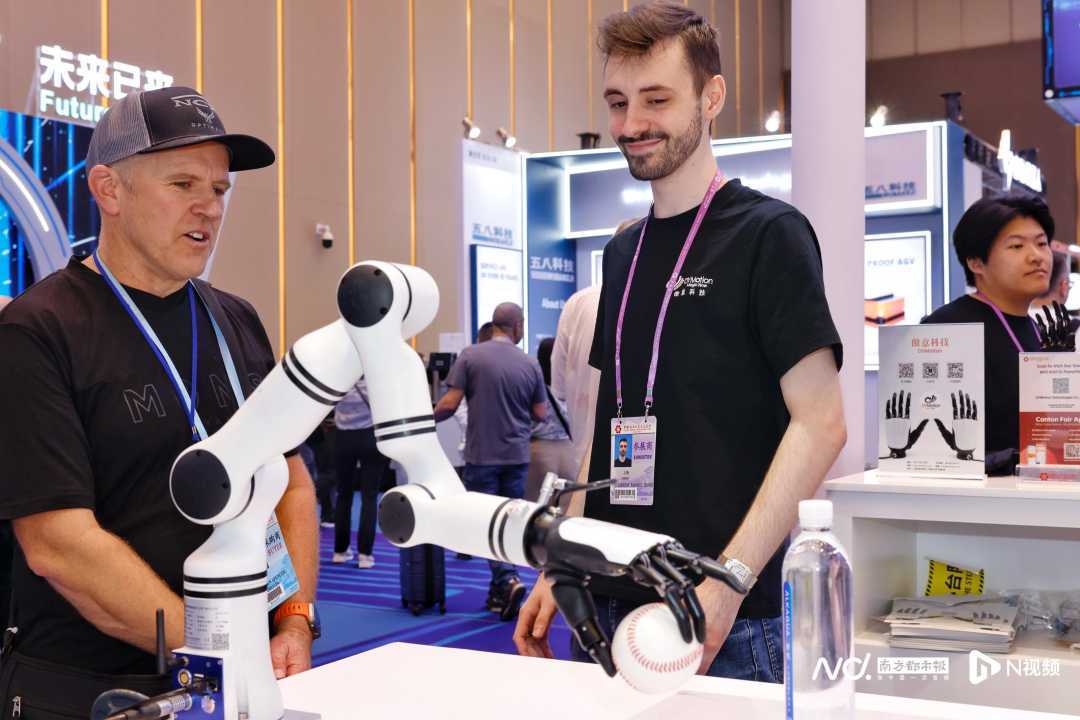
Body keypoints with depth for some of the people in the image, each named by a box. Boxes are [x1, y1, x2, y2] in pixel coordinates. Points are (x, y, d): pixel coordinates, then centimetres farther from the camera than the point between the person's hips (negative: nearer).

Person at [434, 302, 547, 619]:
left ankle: (508, 581, -15)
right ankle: (499, 592, 18)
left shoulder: (470, 356, -7)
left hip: (482, 456, -2)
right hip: (516, 456, 3)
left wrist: (427, 419, 9)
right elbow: (540, 413, 4)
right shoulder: (530, 364, -1)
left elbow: (450, 403, -10)